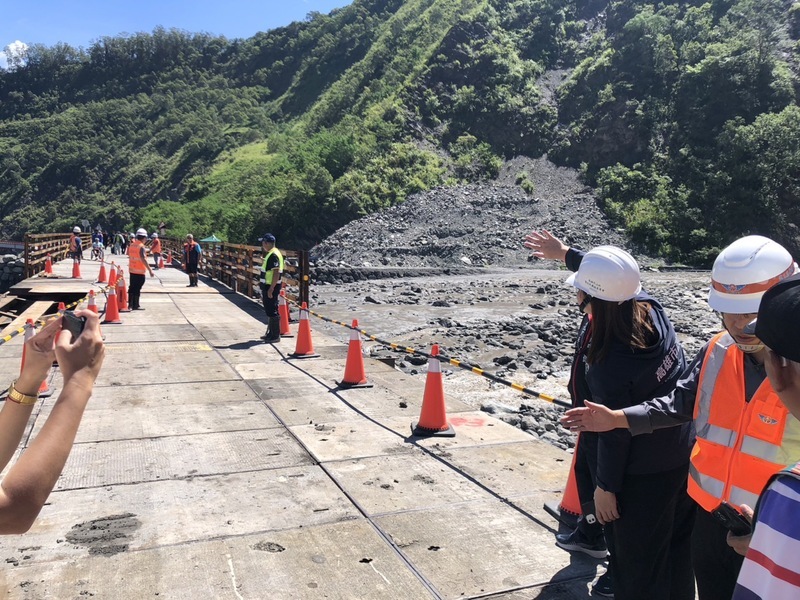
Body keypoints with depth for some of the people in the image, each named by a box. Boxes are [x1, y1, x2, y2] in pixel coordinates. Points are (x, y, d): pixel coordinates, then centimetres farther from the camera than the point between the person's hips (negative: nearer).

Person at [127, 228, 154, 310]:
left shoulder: (131, 245, 9)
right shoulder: (141, 246, -16)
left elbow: (129, 256, 17)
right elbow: (143, 259, -23)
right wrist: (150, 270, -25)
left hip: (132, 270, 8)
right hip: (139, 271, -8)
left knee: (132, 287, 15)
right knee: (137, 288, -2)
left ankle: (130, 304, 21)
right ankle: (135, 305, 1)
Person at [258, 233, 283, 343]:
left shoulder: (274, 255, -19)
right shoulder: (270, 254, 14)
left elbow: (276, 273, -25)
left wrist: (271, 289, -25)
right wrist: (261, 282, 25)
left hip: (271, 288, -11)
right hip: (267, 286, 11)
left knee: (272, 311, -5)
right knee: (269, 310, 17)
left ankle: (275, 336, 1)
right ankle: (271, 333, 27)